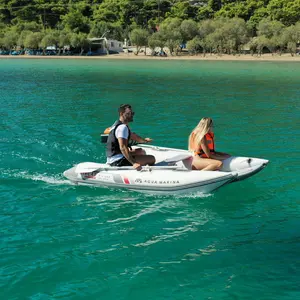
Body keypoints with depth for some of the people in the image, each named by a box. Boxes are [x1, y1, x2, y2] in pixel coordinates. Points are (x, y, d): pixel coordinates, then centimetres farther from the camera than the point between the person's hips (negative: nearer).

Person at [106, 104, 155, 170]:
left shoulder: (117, 124, 16)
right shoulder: (122, 127, -17)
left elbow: (132, 135, 34)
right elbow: (123, 147, -30)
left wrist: (144, 140, 45)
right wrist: (133, 163, -37)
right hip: (118, 162, -11)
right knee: (152, 159, -16)